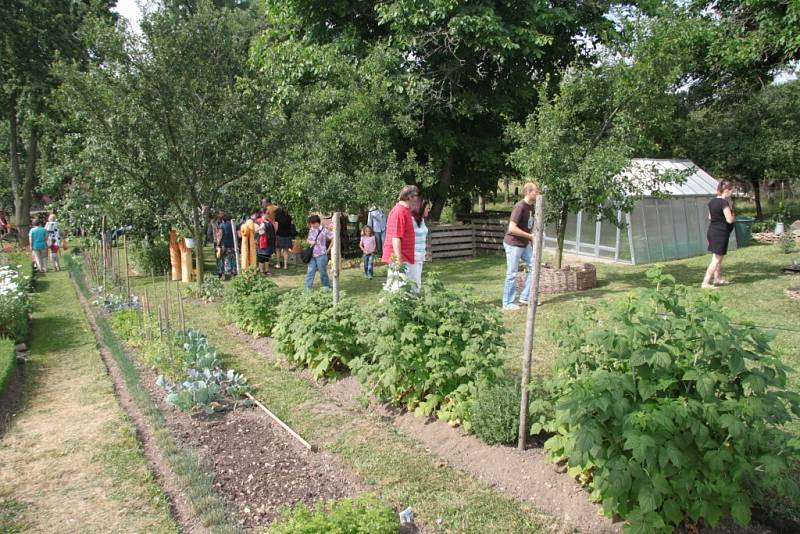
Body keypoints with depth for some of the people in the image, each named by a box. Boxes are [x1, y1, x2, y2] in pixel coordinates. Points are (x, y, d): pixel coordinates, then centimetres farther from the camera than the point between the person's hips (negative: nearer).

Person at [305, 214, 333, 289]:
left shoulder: (324, 230, -9)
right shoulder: (311, 230, 9)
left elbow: (333, 238, -7)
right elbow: (308, 240, 21)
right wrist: (310, 242, -4)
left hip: (321, 255, -5)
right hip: (312, 255, 5)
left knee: (323, 273, 6)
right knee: (310, 273, 2)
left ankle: (327, 288, 22)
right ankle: (308, 289, 4)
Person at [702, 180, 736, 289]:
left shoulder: (712, 201, 8)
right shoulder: (724, 203, -18)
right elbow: (730, 220, -22)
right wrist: (732, 213, -3)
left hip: (712, 231, 9)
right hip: (720, 233, -9)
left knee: (718, 257, 22)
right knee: (717, 259, -4)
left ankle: (717, 278, 33)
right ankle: (705, 283, -7)